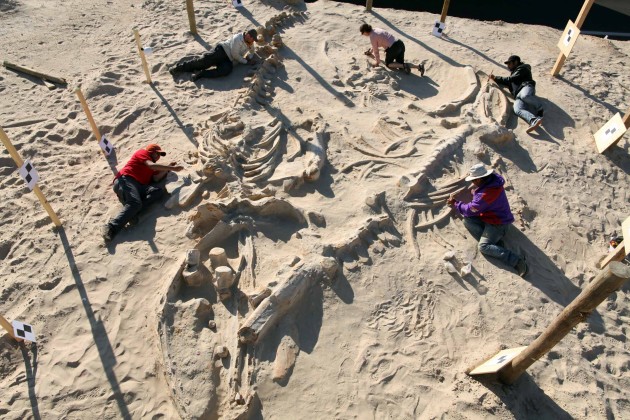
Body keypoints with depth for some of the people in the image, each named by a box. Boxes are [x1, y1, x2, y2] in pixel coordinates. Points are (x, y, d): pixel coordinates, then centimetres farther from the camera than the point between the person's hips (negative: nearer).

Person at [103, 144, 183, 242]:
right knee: (135, 203, -34)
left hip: (138, 185, 7)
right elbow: (152, 165, -4)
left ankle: (132, 211, -34)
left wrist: (167, 169, 13)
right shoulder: (143, 152, 15)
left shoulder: (152, 167, 34)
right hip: (125, 180, -6)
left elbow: (156, 178, 14)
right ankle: (111, 227, -44)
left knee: (160, 190, -20)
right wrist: (172, 168, -3)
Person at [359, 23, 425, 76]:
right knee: (400, 64, 16)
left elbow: (376, 50, -1)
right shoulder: (375, 29, 18)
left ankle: (404, 66, -8)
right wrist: (370, 51, 50)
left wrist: (377, 62, 13)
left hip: (393, 48, -9)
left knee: (388, 64, 15)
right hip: (400, 44, 9)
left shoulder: (372, 37, -9)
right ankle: (419, 67, -3)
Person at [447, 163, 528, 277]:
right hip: (491, 216, 10)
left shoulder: (486, 194, -31)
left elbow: (470, 210, -20)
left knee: (483, 247, -20)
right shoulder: (491, 180, -3)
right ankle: (494, 242, -6)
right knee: (467, 220, -5)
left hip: (498, 223, -10)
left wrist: (455, 204, -8)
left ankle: (516, 261, -16)